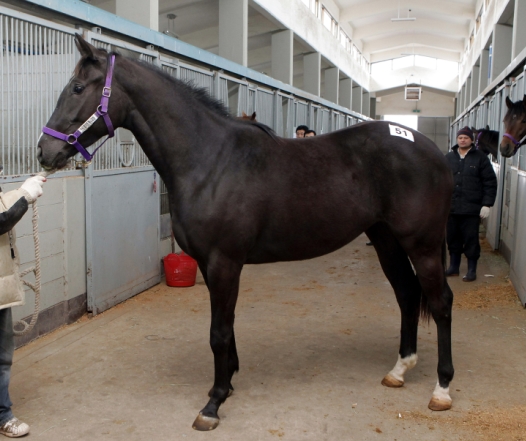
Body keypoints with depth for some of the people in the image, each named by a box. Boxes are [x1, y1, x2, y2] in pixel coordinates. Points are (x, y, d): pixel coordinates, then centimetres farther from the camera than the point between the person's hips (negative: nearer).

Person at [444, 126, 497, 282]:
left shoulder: (480, 158, -1)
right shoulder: (448, 158, 9)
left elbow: (490, 183, -3)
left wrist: (487, 204, -10)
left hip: (472, 209, -4)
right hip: (451, 208, 4)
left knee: (471, 240, 2)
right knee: (452, 239, 12)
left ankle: (472, 270, 13)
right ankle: (453, 267, 26)